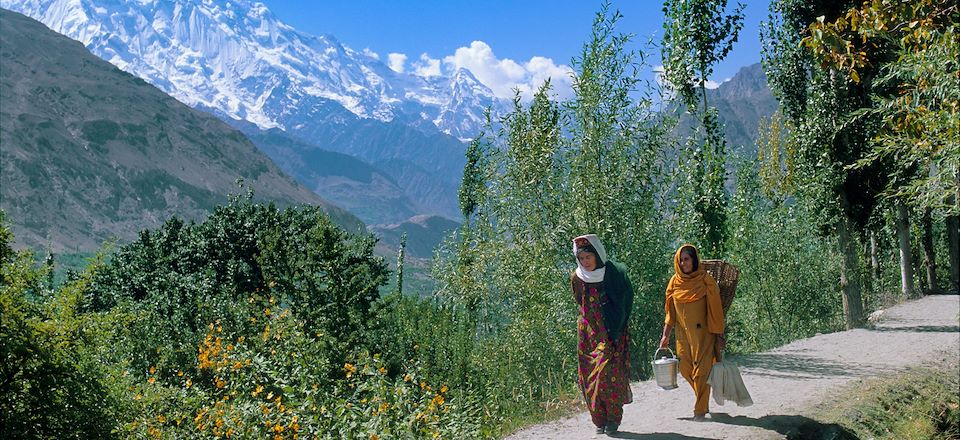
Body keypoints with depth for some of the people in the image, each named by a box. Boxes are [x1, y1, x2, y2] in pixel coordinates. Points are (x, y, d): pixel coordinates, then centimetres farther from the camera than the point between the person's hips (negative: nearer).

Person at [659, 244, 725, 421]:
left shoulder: (705, 280, -8)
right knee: (685, 368, 6)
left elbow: (715, 308, -7)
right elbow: (670, 311, 9)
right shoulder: (675, 281, 4)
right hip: (683, 333, 4)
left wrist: (719, 335, -9)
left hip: (702, 332, -4)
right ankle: (702, 399, 29)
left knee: (701, 369, -4)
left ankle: (701, 409, 5)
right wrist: (666, 335, 7)